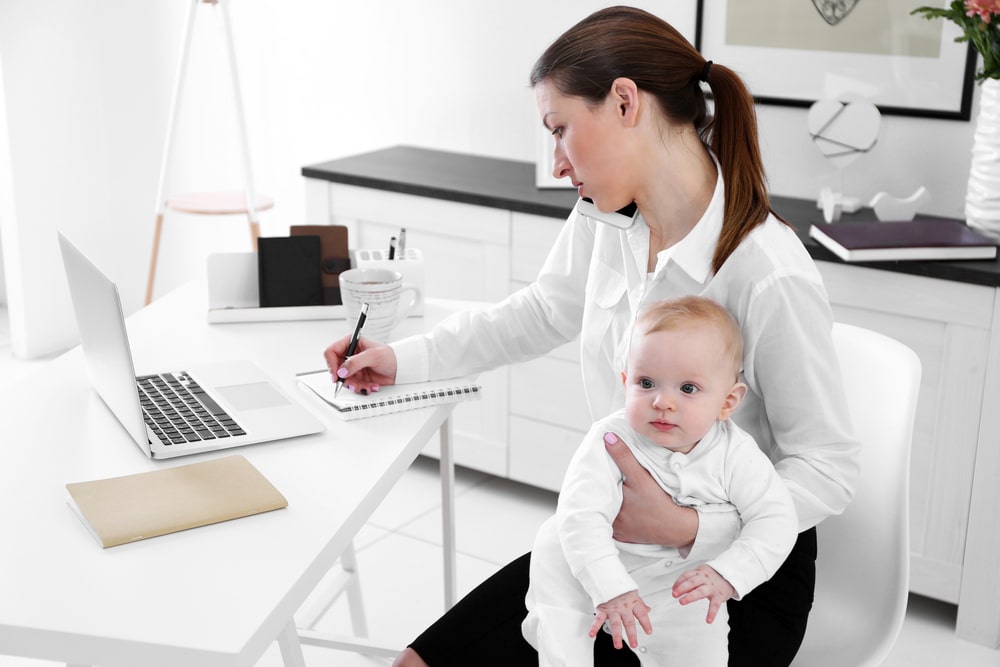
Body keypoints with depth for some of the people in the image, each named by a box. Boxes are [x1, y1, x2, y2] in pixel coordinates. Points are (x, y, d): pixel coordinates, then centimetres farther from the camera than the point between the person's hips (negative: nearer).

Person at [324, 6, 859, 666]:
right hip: (617, 536, 6)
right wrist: (405, 359, 15)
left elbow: (828, 468, -19)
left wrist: (688, 528, -31)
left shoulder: (772, 278, -26)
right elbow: (541, 312, 16)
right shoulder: (602, 222, -4)